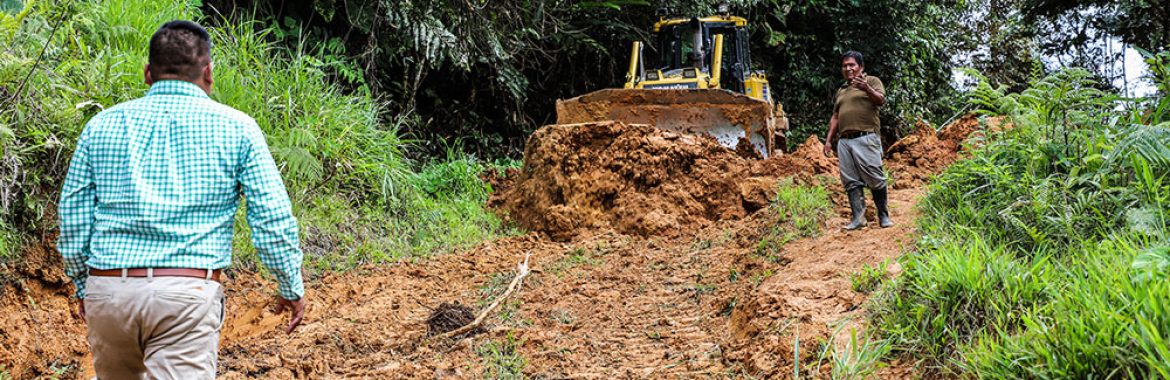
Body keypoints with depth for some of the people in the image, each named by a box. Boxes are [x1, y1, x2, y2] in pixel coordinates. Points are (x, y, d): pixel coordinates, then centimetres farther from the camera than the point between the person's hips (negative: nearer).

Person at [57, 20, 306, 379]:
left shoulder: (102, 126, 8)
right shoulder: (235, 127, 1)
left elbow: (72, 216, 11)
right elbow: (272, 217, -1)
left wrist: (83, 285, 24)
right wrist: (292, 288, 9)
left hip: (108, 290, 4)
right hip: (189, 293, -4)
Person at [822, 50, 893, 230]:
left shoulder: (872, 81, 9)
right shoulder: (841, 90, 25)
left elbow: (881, 100, -8)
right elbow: (835, 117, 27)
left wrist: (867, 89, -26)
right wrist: (829, 140, 20)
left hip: (865, 138, -5)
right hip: (844, 140, 6)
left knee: (874, 178, -8)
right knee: (851, 181, -1)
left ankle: (883, 215, 1)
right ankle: (858, 217, -2)